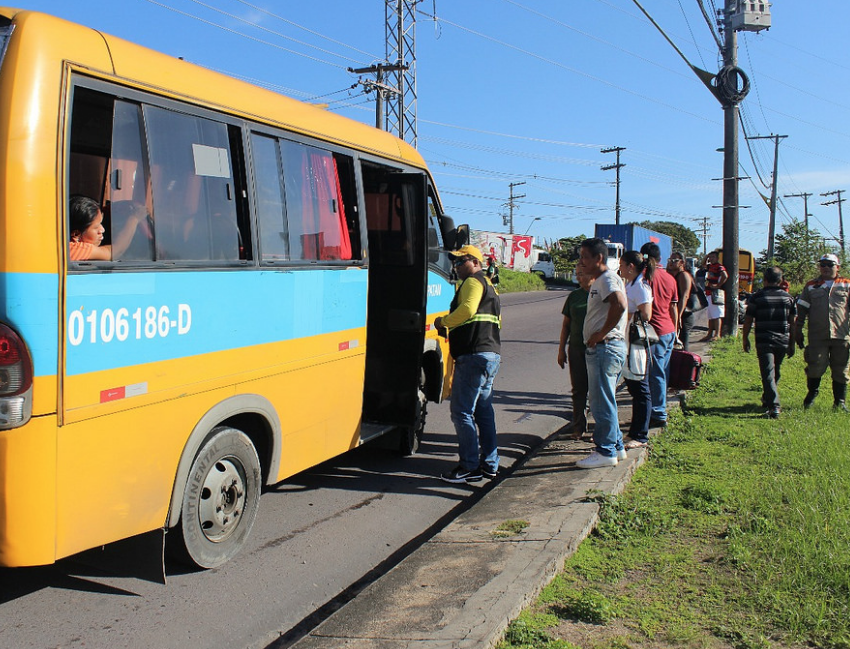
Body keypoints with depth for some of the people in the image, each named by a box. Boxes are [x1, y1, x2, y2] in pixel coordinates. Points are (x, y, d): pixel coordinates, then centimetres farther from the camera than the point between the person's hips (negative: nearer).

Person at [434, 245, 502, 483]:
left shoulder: (473, 282, -5)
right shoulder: (488, 285, 25)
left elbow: (467, 309, -23)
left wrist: (443, 321, -7)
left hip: (474, 355, -11)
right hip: (491, 354, 11)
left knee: (462, 412, -7)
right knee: (483, 410, 14)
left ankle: (470, 467, -5)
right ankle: (489, 464, 18)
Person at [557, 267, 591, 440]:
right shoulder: (574, 296, 9)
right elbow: (566, 324, 14)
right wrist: (562, 349, 10)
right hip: (577, 349, 3)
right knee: (579, 389, 6)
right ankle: (579, 427, 15)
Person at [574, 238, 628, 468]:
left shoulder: (607, 279, -14)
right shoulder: (599, 281, 20)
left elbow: (619, 304, -33)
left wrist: (602, 333, -25)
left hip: (605, 348, -11)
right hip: (599, 349, 11)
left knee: (602, 402, -5)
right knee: (600, 400, 17)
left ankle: (606, 451, 3)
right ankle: (616, 446, 26)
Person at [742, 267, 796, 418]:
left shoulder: (757, 297, -3)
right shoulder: (788, 298, 6)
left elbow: (748, 320, -3)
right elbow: (793, 323, 8)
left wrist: (745, 339, 9)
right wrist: (792, 344, 15)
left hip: (764, 342, -4)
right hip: (783, 342, 4)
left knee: (768, 375, -6)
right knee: (775, 373, 20)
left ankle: (773, 406, -17)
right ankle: (768, 399, 34)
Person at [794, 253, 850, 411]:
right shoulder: (811, 287, 12)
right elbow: (801, 310, 13)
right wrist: (798, 331, 8)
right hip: (817, 337, 0)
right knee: (816, 367, -6)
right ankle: (812, 393, 20)